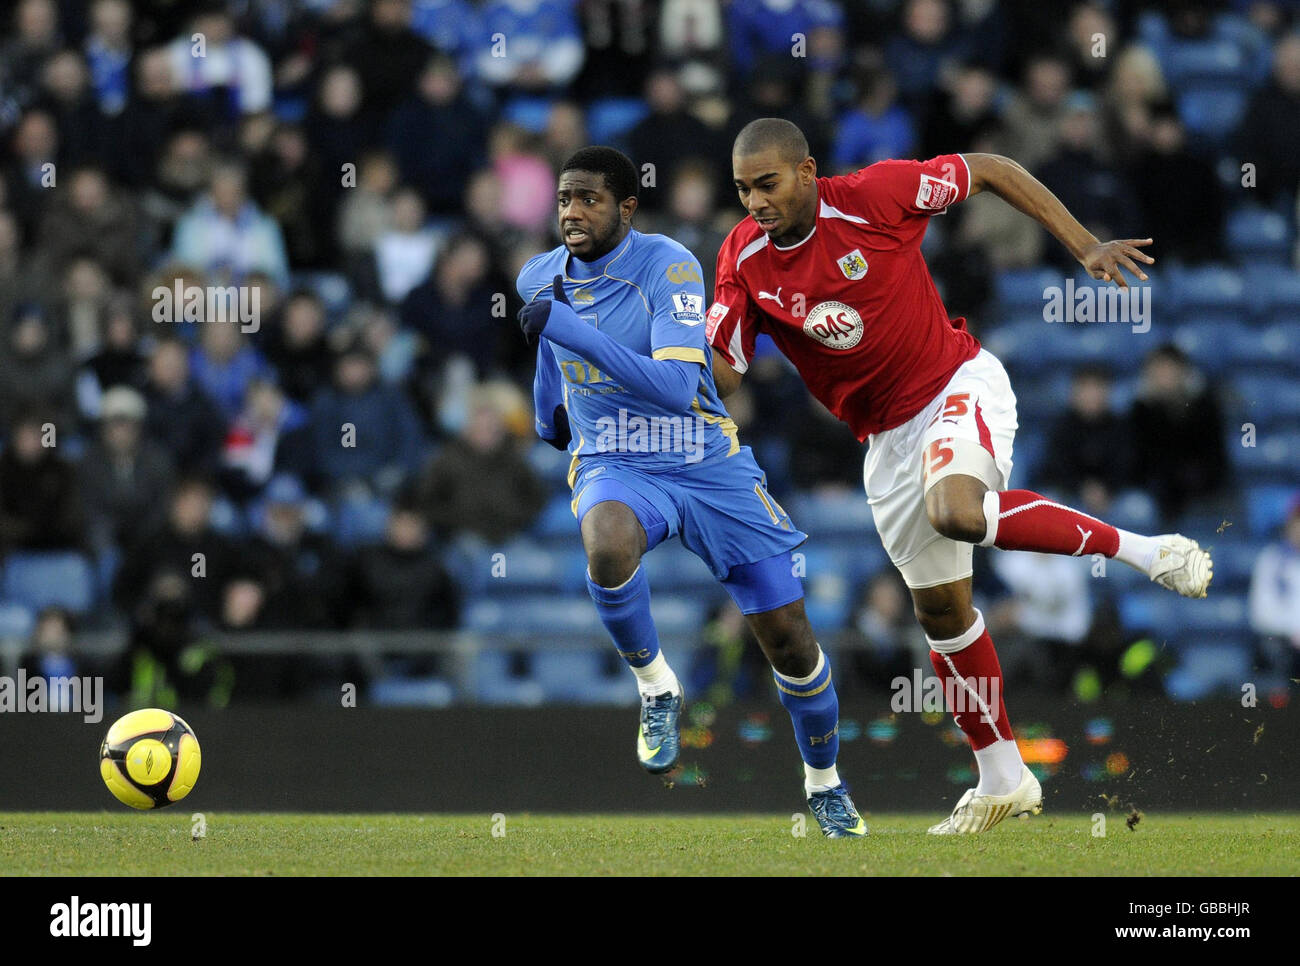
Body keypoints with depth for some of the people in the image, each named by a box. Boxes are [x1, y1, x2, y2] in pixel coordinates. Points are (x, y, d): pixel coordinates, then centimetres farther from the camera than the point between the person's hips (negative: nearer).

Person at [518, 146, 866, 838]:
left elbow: (677, 388, -30)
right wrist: (547, 403, 32)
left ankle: (825, 785, 25)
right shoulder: (541, 277, -1)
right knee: (608, 549, -37)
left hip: (708, 465, -2)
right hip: (615, 469, 2)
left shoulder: (667, 267, -18)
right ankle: (655, 688, -10)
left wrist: (571, 330, -33)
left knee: (790, 640, 0)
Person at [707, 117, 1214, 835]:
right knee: (940, 609, 10)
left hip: (958, 385, -6)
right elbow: (721, 373, -5)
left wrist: (1085, 247, -9)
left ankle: (1142, 549, -19)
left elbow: (991, 171, -7)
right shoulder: (744, 261, -5)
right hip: (889, 438, 6)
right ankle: (1002, 782, 25)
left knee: (956, 512, -35)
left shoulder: (871, 197, -18)